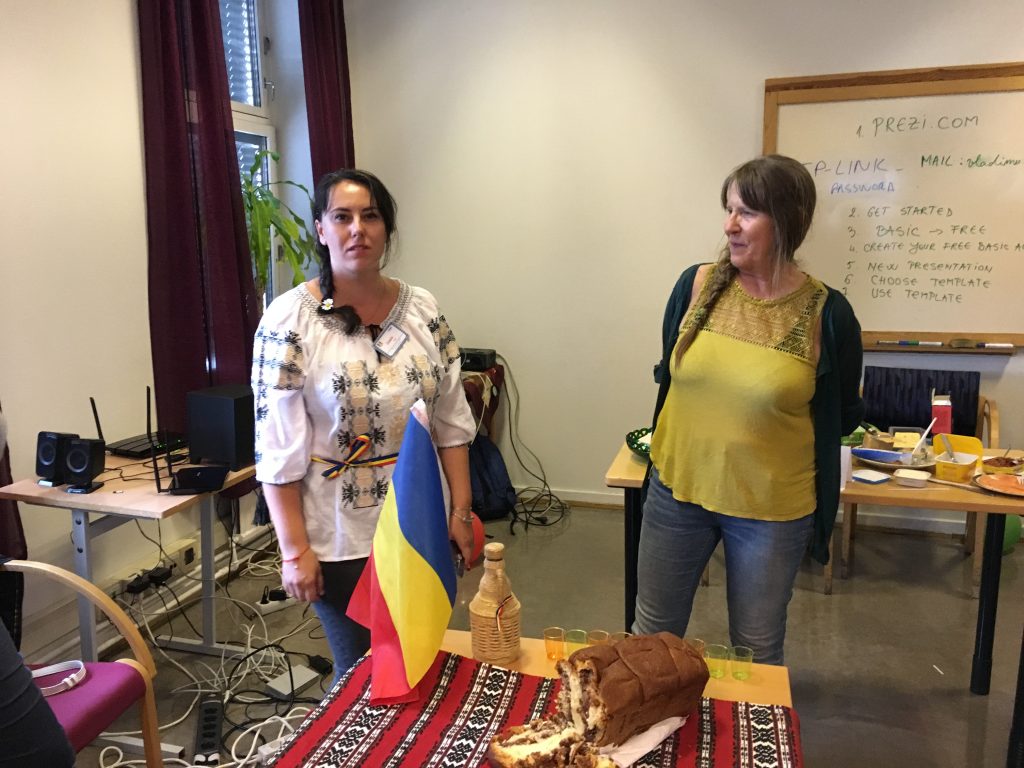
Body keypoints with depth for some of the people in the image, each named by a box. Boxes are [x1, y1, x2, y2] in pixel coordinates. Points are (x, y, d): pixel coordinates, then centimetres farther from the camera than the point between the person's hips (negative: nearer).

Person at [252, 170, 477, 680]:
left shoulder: (422, 309, 1)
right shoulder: (289, 319, -11)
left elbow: (452, 422, 5)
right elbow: (278, 450, -11)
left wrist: (461, 509, 2)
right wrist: (295, 550, -12)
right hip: (342, 538, -3)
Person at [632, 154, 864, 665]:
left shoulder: (826, 314, -13)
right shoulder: (698, 284, -7)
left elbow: (843, 415, 2)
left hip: (771, 509, -2)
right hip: (677, 489, 2)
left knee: (756, 652, 19)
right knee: (652, 633, 19)